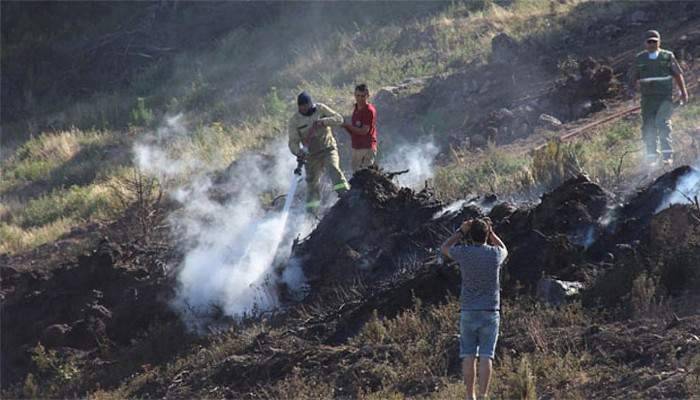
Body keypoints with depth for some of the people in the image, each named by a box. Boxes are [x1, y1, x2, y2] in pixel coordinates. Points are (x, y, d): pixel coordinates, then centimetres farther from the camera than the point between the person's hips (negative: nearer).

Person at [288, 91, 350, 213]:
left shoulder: (321, 109, -3)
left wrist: (323, 121, -25)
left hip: (328, 149, -1)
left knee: (333, 168, -28)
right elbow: (293, 142, -5)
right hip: (311, 155, 1)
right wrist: (298, 152, -26)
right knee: (312, 183, 3)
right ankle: (311, 212, 15)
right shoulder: (295, 120, -3)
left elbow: (339, 119, -9)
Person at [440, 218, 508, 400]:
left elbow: (444, 248, 17)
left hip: (468, 312, 0)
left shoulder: (464, 253, -6)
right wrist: (491, 232, 18)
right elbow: (503, 249, 24)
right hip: (490, 312, 0)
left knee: (468, 356, 4)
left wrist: (461, 232, 14)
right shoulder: (495, 254, -3)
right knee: (486, 357, -2)